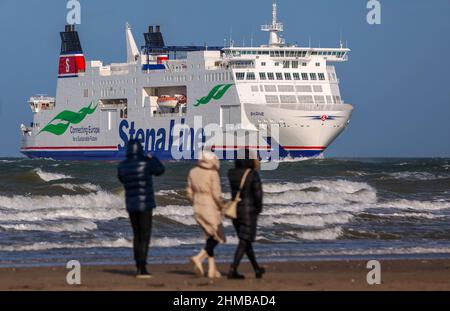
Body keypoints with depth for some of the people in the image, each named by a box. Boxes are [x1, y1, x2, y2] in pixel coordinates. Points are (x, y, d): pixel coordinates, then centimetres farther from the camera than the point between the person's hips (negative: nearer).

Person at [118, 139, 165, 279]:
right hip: (145, 204, -5)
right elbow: (160, 170, 6)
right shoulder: (145, 163, -13)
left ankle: (139, 267, 16)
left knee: (137, 236, 16)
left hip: (131, 205, 5)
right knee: (145, 237, -3)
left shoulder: (123, 166, -1)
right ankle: (142, 268, -11)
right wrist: (152, 158, 24)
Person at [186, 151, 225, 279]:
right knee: (217, 238, 5)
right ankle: (199, 258, -16)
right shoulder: (213, 174, -15)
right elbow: (217, 195, -18)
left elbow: (190, 193, 8)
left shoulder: (193, 172, 4)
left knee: (210, 237, 16)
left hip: (197, 210, 7)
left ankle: (212, 269, 10)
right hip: (211, 210, -7)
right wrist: (221, 206, -2)